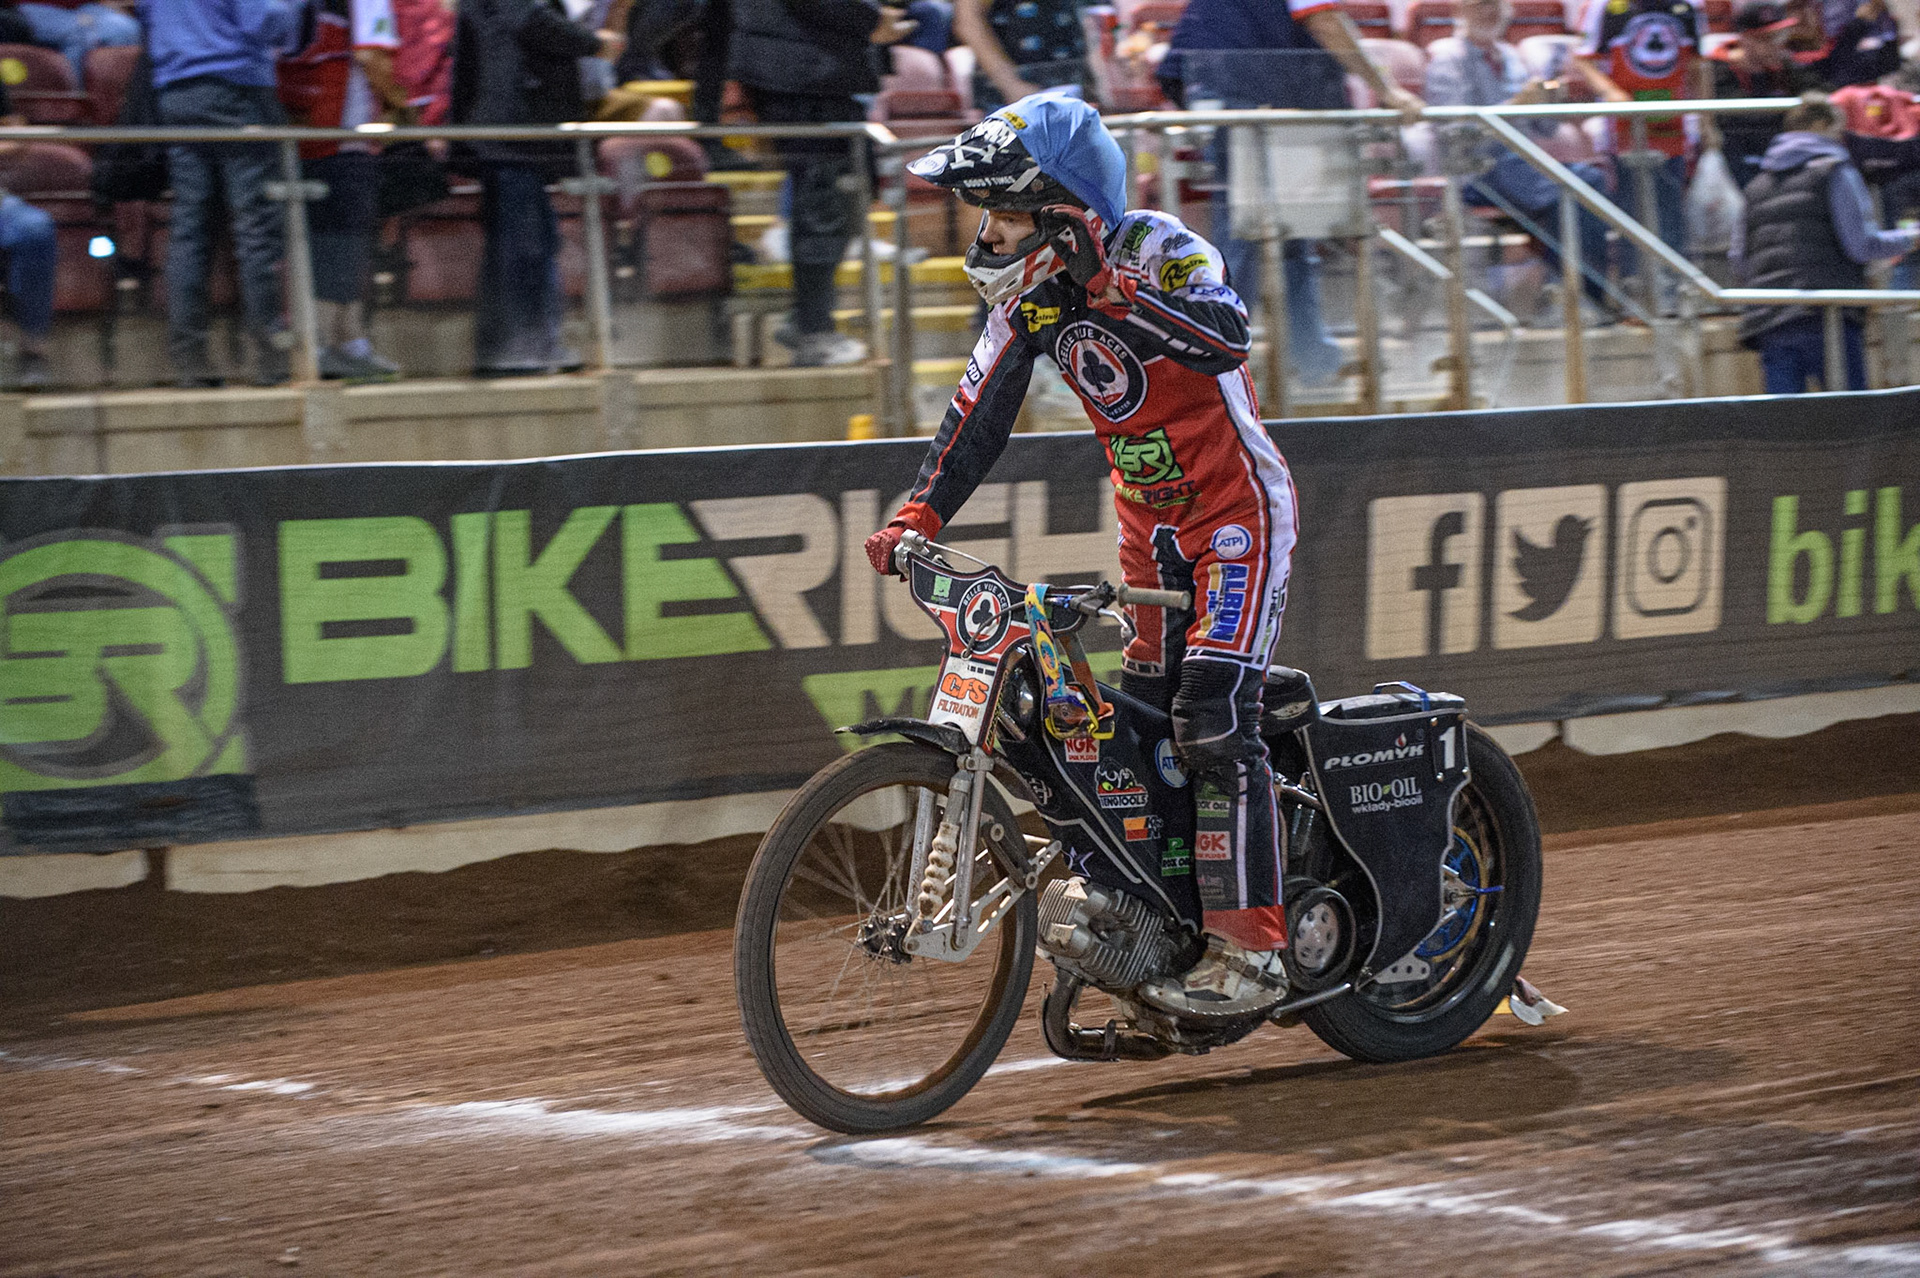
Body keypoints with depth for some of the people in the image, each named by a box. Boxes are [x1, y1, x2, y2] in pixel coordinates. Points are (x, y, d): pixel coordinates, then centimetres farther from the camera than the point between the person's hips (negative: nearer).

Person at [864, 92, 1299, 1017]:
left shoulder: (1158, 250, -19)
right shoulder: (1026, 292, 1)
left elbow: (1226, 338, -37)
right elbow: (980, 411, 1)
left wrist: (1115, 293, -43)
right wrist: (918, 514, -10)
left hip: (1237, 511, -8)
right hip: (1151, 528, 8)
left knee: (1213, 718, -18)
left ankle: (1250, 950, -18)